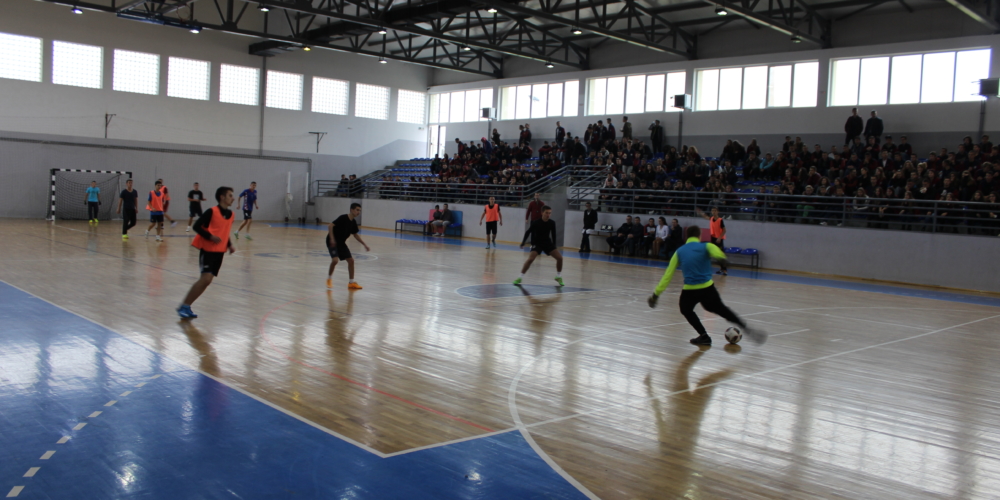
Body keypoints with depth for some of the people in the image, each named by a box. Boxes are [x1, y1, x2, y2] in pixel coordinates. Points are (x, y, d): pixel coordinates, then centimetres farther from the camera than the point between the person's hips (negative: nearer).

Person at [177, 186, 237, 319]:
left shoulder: (231, 214, 9)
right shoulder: (212, 211, -12)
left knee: (206, 280, 4)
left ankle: (186, 307, 13)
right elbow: (197, 226, -13)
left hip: (220, 251, 7)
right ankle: (184, 306, -6)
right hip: (207, 249, -7)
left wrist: (229, 245, 7)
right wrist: (210, 236, -24)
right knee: (206, 278, -17)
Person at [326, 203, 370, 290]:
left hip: (341, 243, 8)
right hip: (333, 242, -8)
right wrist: (332, 239, -31)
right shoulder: (343, 218, -19)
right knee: (335, 260, -23)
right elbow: (331, 225, -24)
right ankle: (329, 278, 2)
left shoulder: (353, 222, 4)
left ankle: (351, 283, 11)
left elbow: (355, 235, 17)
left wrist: (364, 244, 13)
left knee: (351, 260, 2)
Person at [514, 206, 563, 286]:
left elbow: (553, 234, 6)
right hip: (537, 243, -4)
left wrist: (554, 245, 10)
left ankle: (558, 277, 14)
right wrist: (523, 243, -3)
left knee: (560, 258, -7)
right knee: (530, 259, -24)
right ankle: (520, 278, -13)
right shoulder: (536, 223, -20)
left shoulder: (552, 223, -10)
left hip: (548, 243, 4)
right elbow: (528, 232, -6)